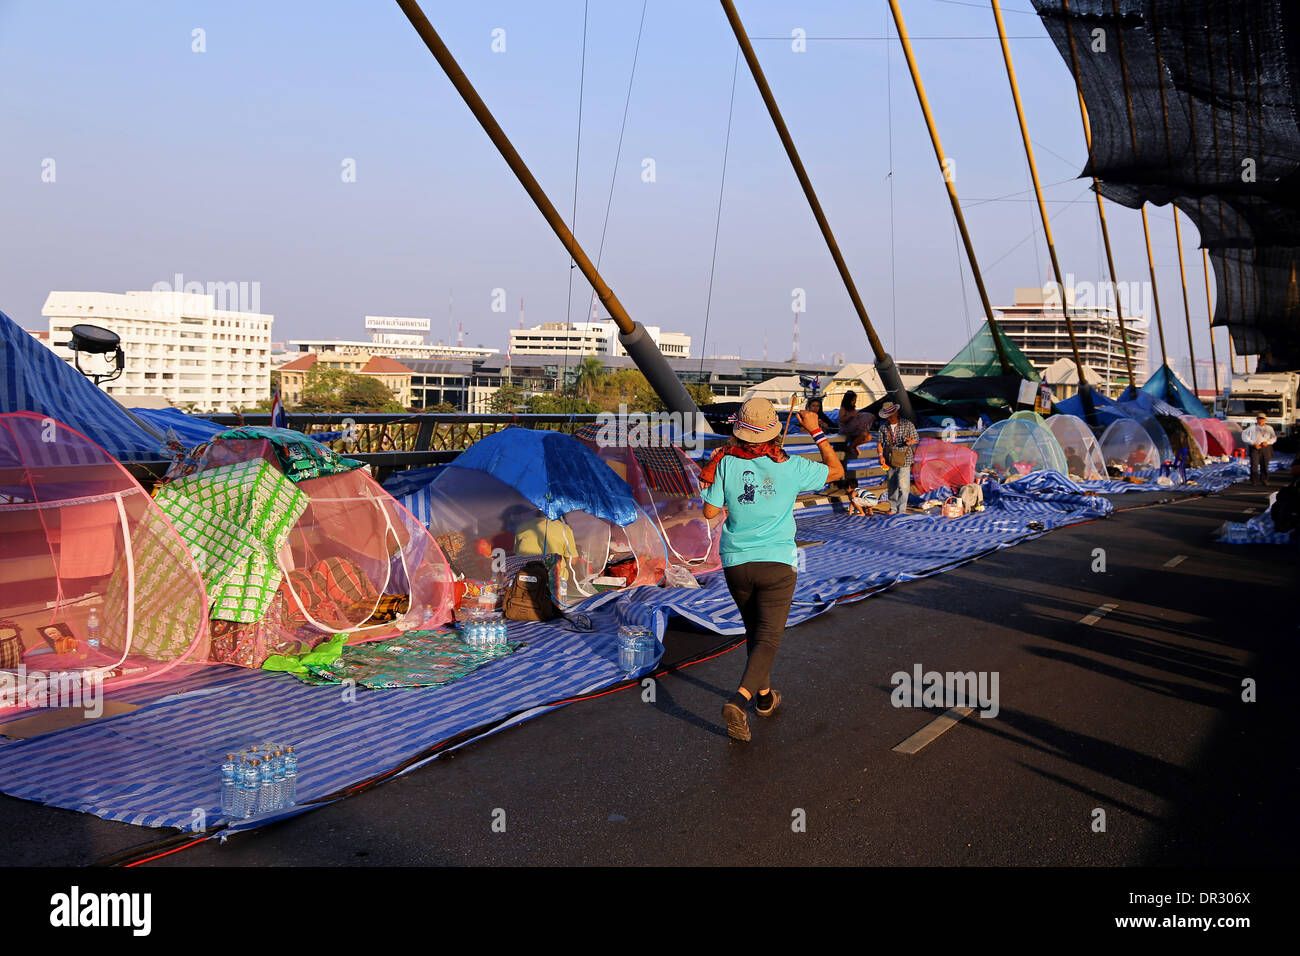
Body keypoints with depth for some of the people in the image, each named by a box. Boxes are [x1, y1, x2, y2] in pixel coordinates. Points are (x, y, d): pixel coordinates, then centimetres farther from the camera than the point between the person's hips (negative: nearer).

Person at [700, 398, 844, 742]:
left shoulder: (727, 463, -6)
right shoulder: (790, 467, -7)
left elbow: (710, 512, -1)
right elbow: (836, 470, 9)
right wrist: (816, 432, 15)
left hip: (736, 562, 3)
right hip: (777, 561, -2)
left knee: (754, 630, 21)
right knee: (768, 636, -2)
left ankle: (764, 696, 32)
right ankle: (739, 700, -21)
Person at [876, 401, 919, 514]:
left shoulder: (908, 424, -1)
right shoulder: (883, 427, 7)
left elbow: (916, 439, 6)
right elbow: (879, 442, 11)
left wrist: (910, 442, -18)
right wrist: (881, 455, -5)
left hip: (904, 460, -4)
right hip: (890, 460, 4)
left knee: (903, 485, -12)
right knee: (892, 486, 9)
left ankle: (901, 510, -10)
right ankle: (893, 508, 18)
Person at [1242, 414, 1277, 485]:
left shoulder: (1269, 428, 14)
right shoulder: (1252, 427, 5)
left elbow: (1274, 438, 14)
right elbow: (1244, 436, 1)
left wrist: (1267, 442, -7)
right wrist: (1253, 444, -8)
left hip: (1265, 448, 2)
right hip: (1255, 448, -2)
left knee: (1264, 465, 4)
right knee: (1254, 465, -8)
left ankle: (1264, 480, 14)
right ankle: (1253, 481, -4)